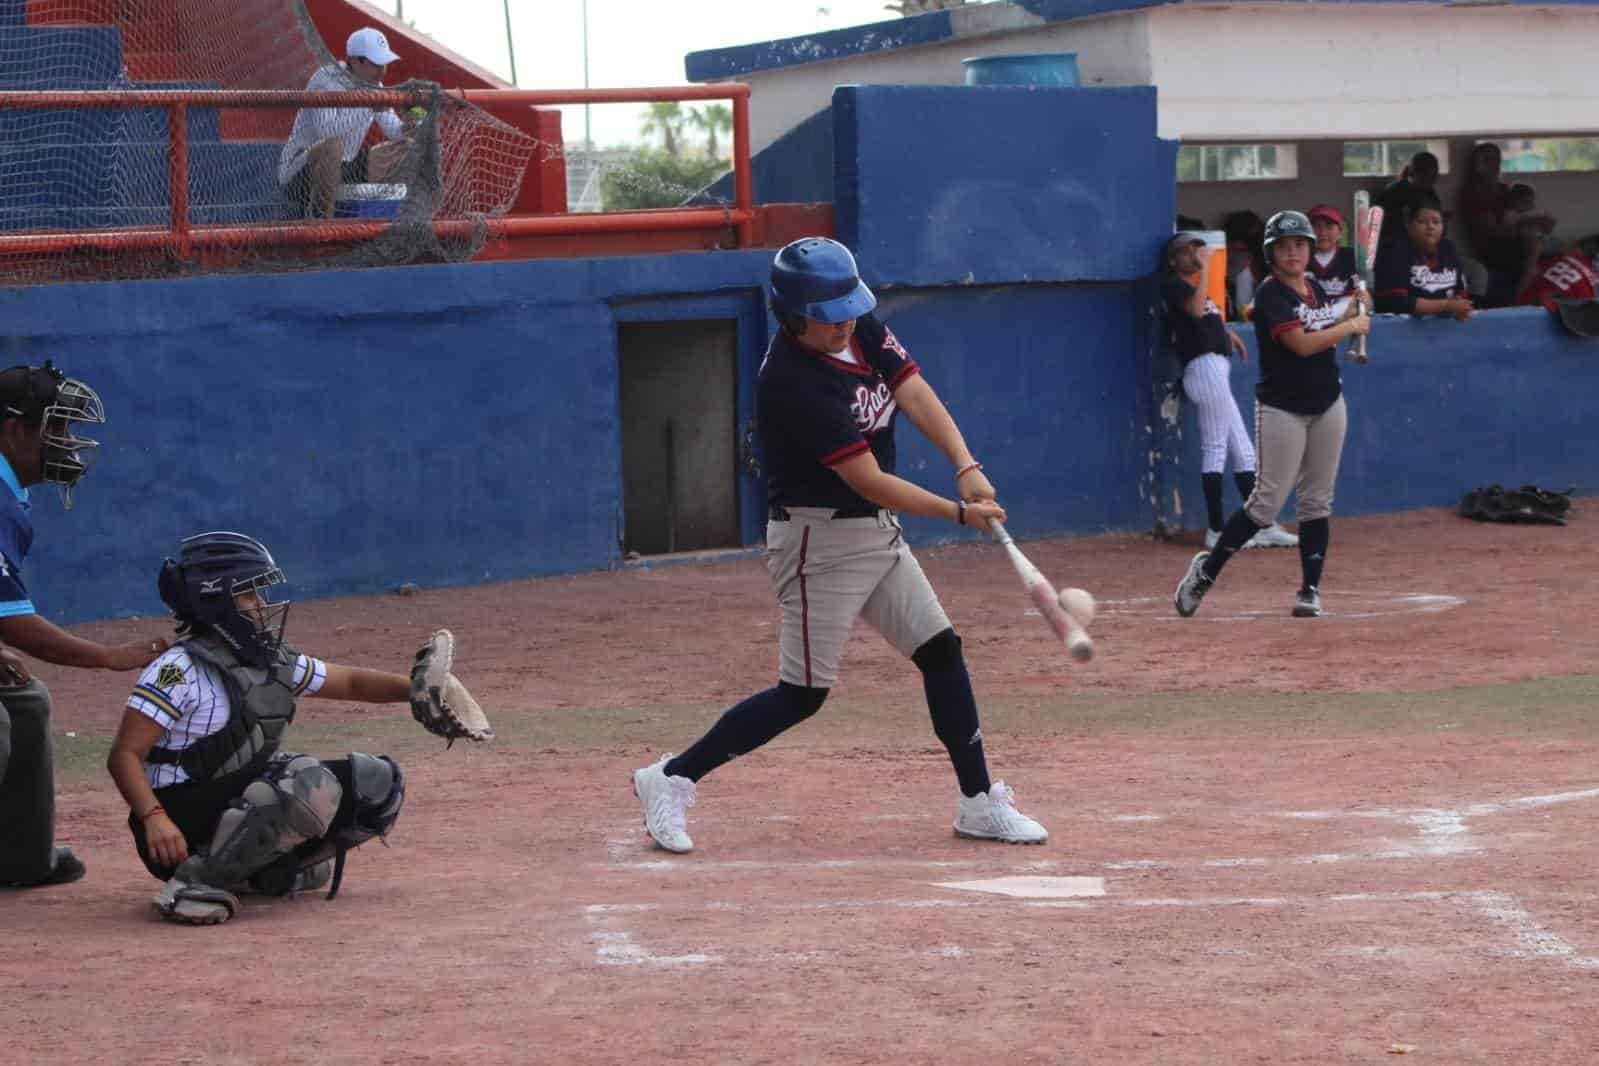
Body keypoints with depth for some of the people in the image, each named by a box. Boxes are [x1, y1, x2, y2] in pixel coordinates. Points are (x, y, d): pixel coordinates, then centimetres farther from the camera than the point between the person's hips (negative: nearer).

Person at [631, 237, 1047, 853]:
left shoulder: (863, 331, 0)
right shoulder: (791, 383, -26)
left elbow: (915, 394, -7)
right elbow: (870, 481, -26)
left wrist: (966, 467, -22)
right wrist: (959, 513, -24)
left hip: (877, 533, 8)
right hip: (820, 541, -8)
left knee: (941, 651, 6)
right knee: (804, 693, -5)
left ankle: (979, 803, 13)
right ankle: (672, 779, 5)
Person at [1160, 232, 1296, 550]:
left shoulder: (1189, 286, 24)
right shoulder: (1173, 284, -4)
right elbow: (1196, 309, -22)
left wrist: (1225, 332, 17)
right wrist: (1205, 268, -17)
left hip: (1215, 371, 10)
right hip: (1205, 366, -10)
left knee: (1242, 450, 9)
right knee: (1215, 447, -11)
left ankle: (1264, 526, 11)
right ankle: (1217, 530, -10)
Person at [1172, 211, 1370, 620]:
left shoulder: (1315, 288, 10)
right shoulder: (1271, 294, -13)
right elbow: (1302, 344, -22)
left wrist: (1351, 310, 3)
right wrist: (1352, 326, -12)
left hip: (1327, 406, 7)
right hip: (1282, 408, -7)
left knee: (1318, 501, 5)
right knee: (1266, 502, -8)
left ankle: (1310, 590, 9)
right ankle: (1206, 570, 6)